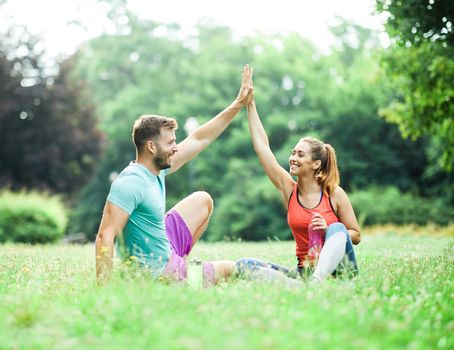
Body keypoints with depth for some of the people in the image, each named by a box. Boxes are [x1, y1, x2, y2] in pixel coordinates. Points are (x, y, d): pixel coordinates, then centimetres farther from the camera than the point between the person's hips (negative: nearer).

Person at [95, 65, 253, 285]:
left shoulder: (158, 169, -1)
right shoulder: (130, 183, -29)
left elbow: (199, 139, 9)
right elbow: (105, 236, -33)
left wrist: (239, 104, 10)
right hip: (159, 273, -9)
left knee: (203, 200, 24)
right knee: (230, 270, 6)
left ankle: (178, 260, 22)